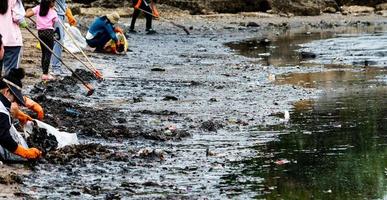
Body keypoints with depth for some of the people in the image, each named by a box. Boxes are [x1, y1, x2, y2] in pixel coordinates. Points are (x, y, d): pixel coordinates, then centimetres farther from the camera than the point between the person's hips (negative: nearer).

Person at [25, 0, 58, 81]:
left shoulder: (38, 8, 1)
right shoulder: (53, 12, -3)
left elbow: (27, 14, -4)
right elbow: (54, 23, -2)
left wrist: (29, 10, 15)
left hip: (40, 32, 4)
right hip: (49, 32, -4)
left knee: (44, 53, 14)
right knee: (48, 53, 0)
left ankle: (44, 73, 16)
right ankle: (45, 74, -4)